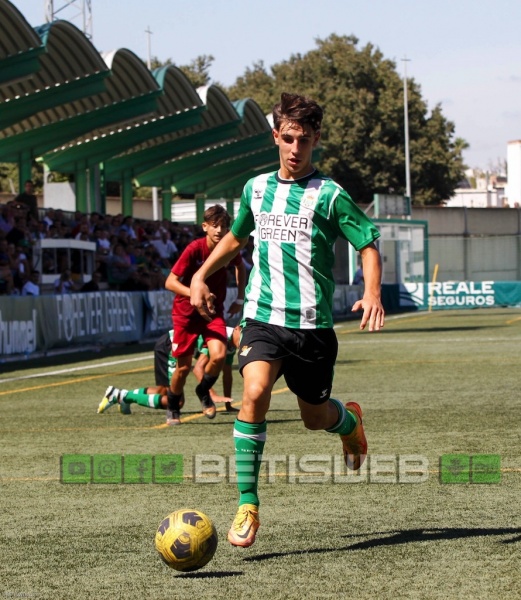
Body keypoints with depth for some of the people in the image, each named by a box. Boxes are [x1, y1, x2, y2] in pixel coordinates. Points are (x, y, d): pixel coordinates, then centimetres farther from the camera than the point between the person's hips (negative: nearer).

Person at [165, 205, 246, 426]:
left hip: (214, 311, 3)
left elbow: (240, 267, 15)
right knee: (184, 366, 3)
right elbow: (170, 282, -22)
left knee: (219, 356, -20)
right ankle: (173, 409, 29)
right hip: (186, 313, -3)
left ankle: (203, 391, 11)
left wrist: (240, 298, 10)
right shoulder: (194, 249, -21)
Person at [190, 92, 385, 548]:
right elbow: (237, 238, 27)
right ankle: (247, 506, -19)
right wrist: (201, 276, 18)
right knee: (254, 393, -24)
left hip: (313, 323, -2)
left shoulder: (329, 195, -4)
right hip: (263, 318, 2)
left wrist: (372, 293, -20)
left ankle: (350, 421, 51)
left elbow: (369, 245, -3)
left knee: (315, 416, 11)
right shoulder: (256, 189, 9)